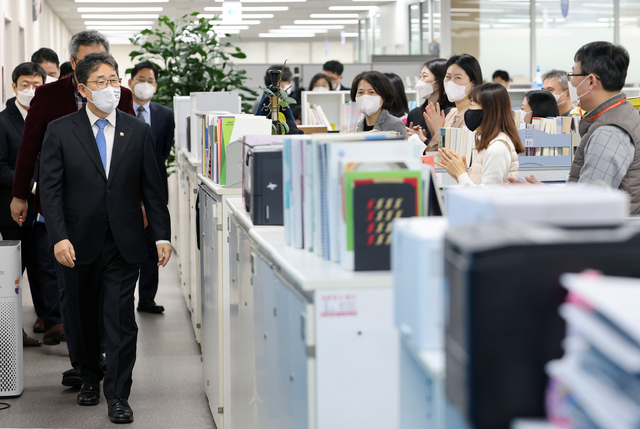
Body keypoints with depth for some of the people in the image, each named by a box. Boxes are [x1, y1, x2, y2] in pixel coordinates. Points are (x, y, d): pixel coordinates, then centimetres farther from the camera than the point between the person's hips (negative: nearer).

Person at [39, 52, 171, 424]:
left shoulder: (139, 132, 5)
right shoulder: (60, 131, 0)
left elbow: (152, 188, 6)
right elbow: (51, 189, -4)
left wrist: (162, 235, 1)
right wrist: (59, 237, -15)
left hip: (124, 243, 0)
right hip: (79, 243, 0)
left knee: (121, 320, -4)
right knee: (84, 319, 14)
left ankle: (118, 396, 4)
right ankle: (90, 377, 36)